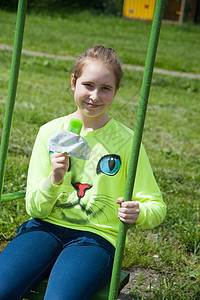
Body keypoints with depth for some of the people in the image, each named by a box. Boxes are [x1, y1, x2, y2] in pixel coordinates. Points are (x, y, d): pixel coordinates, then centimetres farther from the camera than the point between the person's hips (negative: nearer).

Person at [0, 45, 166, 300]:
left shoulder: (127, 141, 0)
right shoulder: (50, 132, 4)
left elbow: (157, 206, 4)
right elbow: (34, 209, 3)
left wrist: (139, 213, -20)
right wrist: (53, 180, -18)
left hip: (97, 236, -1)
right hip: (46, 227, 2)